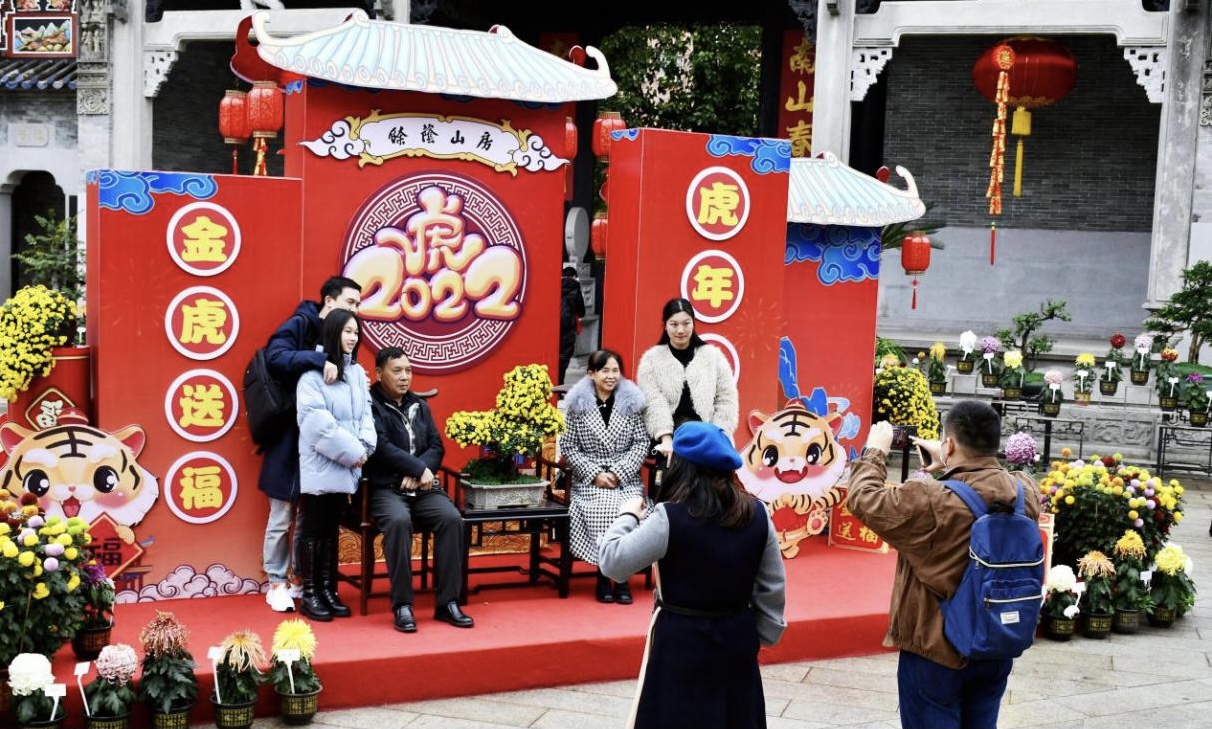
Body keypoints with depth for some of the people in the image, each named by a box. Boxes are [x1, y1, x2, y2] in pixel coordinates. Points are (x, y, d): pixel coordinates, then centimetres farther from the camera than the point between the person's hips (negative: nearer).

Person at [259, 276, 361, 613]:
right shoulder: (299, 324, -8)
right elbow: (275, 357, -25)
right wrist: (319, 360, -33)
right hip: (290, 437, -6)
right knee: (282, 516, 3)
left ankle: (301, 579, 23)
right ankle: (277, 583, 13)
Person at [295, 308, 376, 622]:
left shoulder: (358, 372, 14)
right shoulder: (313, 372, -9)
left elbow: (366, 414, 11)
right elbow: (316, 419, -17)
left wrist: (364, 447, -7)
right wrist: (351, 450, -16)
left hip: (345, 464, 6)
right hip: (319, 464, -6)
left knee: (331, 529, 11)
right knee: (313, 529, 0)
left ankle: (328, 590, 16)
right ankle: (309, 594, 6)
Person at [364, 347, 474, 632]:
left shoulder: (420, 405, 18)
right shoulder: (370, 405, -1)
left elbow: (437, 447, 11)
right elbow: (382, 448, -14)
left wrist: (418, 473, -8)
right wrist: (419, 468, -12)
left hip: (424, 487, 5)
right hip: (386, 488, -5)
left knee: (452, 518, -24)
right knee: (399, 521, -36)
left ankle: (447, 602, -18)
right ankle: (402, 605, -28)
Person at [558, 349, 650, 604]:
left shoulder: (631, 402, 6)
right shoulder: (577, 404, 3)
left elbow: (641, 443, 2)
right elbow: (568, 446, 0)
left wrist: (619, 473, -10)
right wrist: (595, 474, -11)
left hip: (626, 478, 1)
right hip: (589, 478, -1)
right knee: (601, 510, -30)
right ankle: (604, 575, -13)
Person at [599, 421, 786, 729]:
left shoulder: (669, 518, -19)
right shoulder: (756, 514, -3)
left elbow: (612, 562, -14)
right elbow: (772, 587, 4)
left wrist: (628, 516, 1)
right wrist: (764, 634, 16)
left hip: (682, 640, -4)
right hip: (737, 637, 4)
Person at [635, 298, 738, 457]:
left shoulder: (713, 356, 12)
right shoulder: (651, 359, 8)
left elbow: (726, 400, 9)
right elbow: (653, 403, -4)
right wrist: (666, 437, -18)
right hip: (669, 436, -1)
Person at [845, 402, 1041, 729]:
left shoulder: (930, 501, -27)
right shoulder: (1025, 491, -10)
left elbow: (863, 499, -13)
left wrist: (875, 450, 0)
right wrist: (948, 466, 17)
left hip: (935, 651, -5)